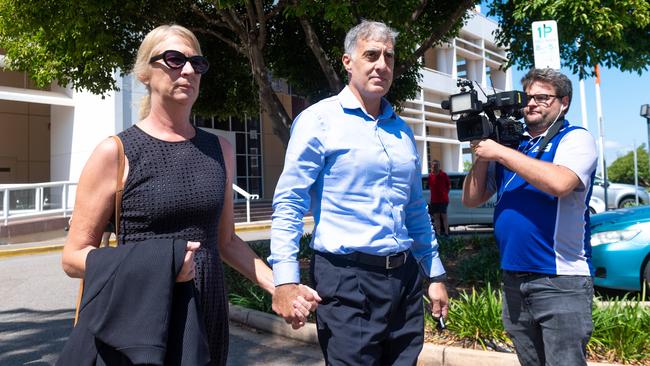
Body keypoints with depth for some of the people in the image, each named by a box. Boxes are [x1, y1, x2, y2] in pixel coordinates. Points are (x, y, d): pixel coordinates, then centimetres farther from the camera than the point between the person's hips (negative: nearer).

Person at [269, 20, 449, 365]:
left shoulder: (401, 129, 13)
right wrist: (285, 278, -20)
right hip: (347, 279, -6)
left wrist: (435, 274, 18)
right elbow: (289, 203, -11)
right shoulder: (319, 120, -7)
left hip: (406, 278, 7)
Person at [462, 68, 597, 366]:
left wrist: (499, 152, -17)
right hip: (513, 279, 6)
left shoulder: (576, 138, -2)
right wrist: (482, 155, -3)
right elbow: (472, 199, 11)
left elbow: (560, 183, -24)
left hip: (560, 280, -6)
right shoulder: (510, 144, 13)